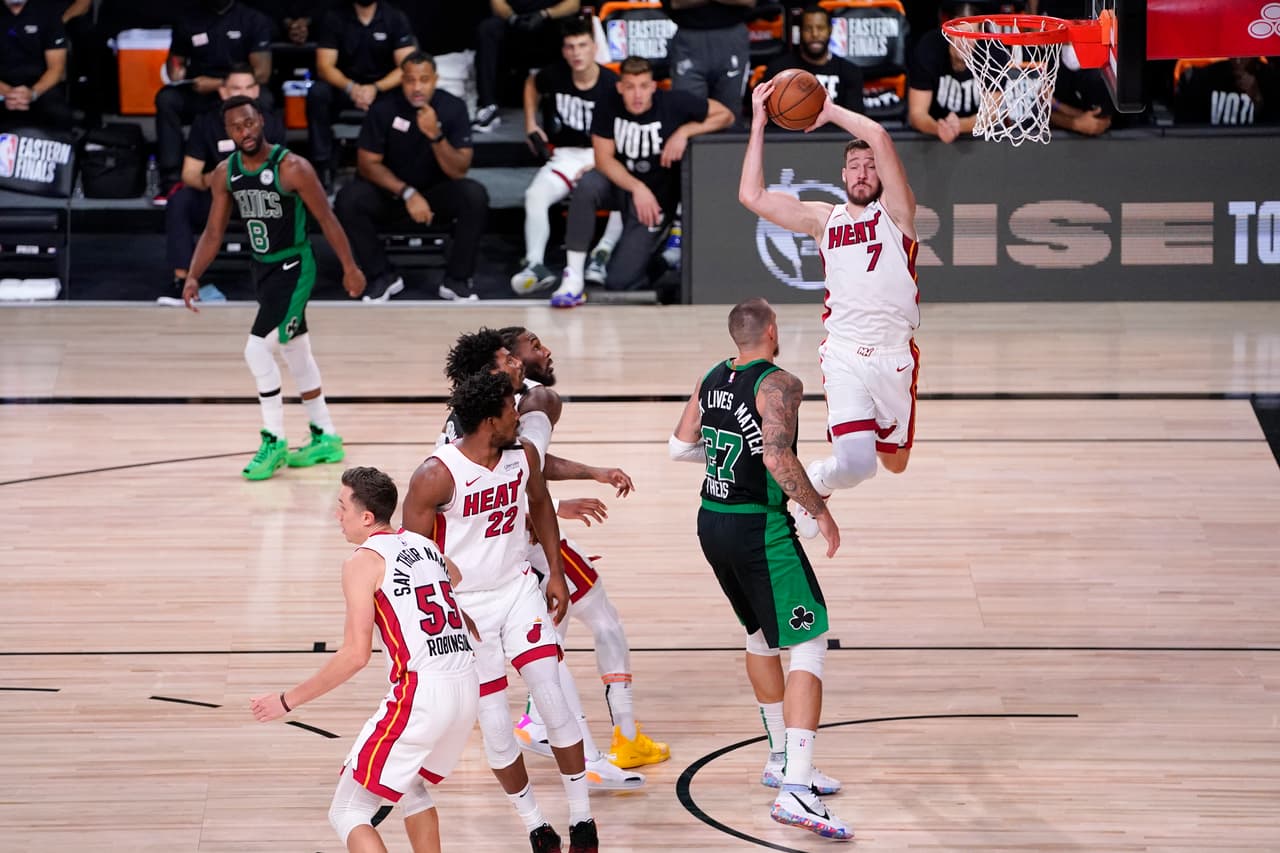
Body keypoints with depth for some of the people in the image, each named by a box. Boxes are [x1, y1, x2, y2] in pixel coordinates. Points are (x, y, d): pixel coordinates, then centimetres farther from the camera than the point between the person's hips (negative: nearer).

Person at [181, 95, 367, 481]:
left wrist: (349, 268, -7)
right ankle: (325, 439, 29)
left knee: (257, 349, -16)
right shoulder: (226, 173, -1)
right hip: (263, 268, 7)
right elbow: (214, 231, 6)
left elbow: (326, 219, -11)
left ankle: (274, 443, -5)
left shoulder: (291, 168, -19)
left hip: (293, 268, -7)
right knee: (295, 353, 16)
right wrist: (193, 276, -5)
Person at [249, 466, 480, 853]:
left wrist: (288, 700, -5)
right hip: (467, 686, 8)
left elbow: (356, 655, -11)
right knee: (413, 786, 33)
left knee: (348, 812, 1)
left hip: (420, 694, -8)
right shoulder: (425, 546, 17)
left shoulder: (364, 561, -5)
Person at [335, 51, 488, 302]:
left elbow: (459, 171, -18)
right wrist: (407, 193, -26)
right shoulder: (383, 109, -15)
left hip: (437, 193, 0)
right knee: (348, 199, -28)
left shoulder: (453, 108, -14)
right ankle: (383, 276, -10)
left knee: (475, 196, -30)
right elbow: (368, 164, -12)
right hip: (391, 191, 0)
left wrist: (436, 135, -35)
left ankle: (456, 279, -14)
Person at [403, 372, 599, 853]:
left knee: (554, 700, -6)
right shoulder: (437, 475, -21)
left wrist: (556, 573, 12)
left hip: (518, 589, 4)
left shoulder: (523, 456, -4)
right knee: (494, 722, 0)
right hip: (464, 606, -4)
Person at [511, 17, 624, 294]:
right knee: (535, 195, -25)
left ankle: (602, 254, -32)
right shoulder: (555, 75, -2)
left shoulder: (611, 84, -12)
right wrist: (531, 124, 16)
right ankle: (535, 265, -29)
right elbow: (532, 85, 24)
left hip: (605, 157, -2)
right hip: (565, 155, 2)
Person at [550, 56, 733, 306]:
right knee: (587, 185, -36)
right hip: (619, 185, 2)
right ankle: (573, 278, -28)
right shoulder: (607, 109, -13)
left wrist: (685, 131, -22)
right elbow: (604, 159, -16)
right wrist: (637, 188, -30)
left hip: (655, 198, -2)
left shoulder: (674, 104, -16)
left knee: (619, 281, -12)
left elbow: (725, 116, -7)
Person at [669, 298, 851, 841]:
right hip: (760, 529, -8)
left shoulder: (711, 379, 8)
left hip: (712, 525, 8)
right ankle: (794, 787, -20)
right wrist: (819, 510, -16)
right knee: (809, 648, -8)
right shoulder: (779, 385, -15)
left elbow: (680, 447, 16)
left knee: (760, 635, 26)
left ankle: (782, 759, 37)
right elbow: (778, 458, -27)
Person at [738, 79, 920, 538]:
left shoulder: (895, 212, 2)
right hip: (844, 355, 0)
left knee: (894, 463, 15)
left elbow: (880, 138, -14)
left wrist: (830, 112, -2)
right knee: (856, 465, -18)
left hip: (894, 355, 0)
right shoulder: (823, 219, 10)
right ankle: (812, 482, 16)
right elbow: (752, 197, 2)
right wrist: (758, 125, 0)